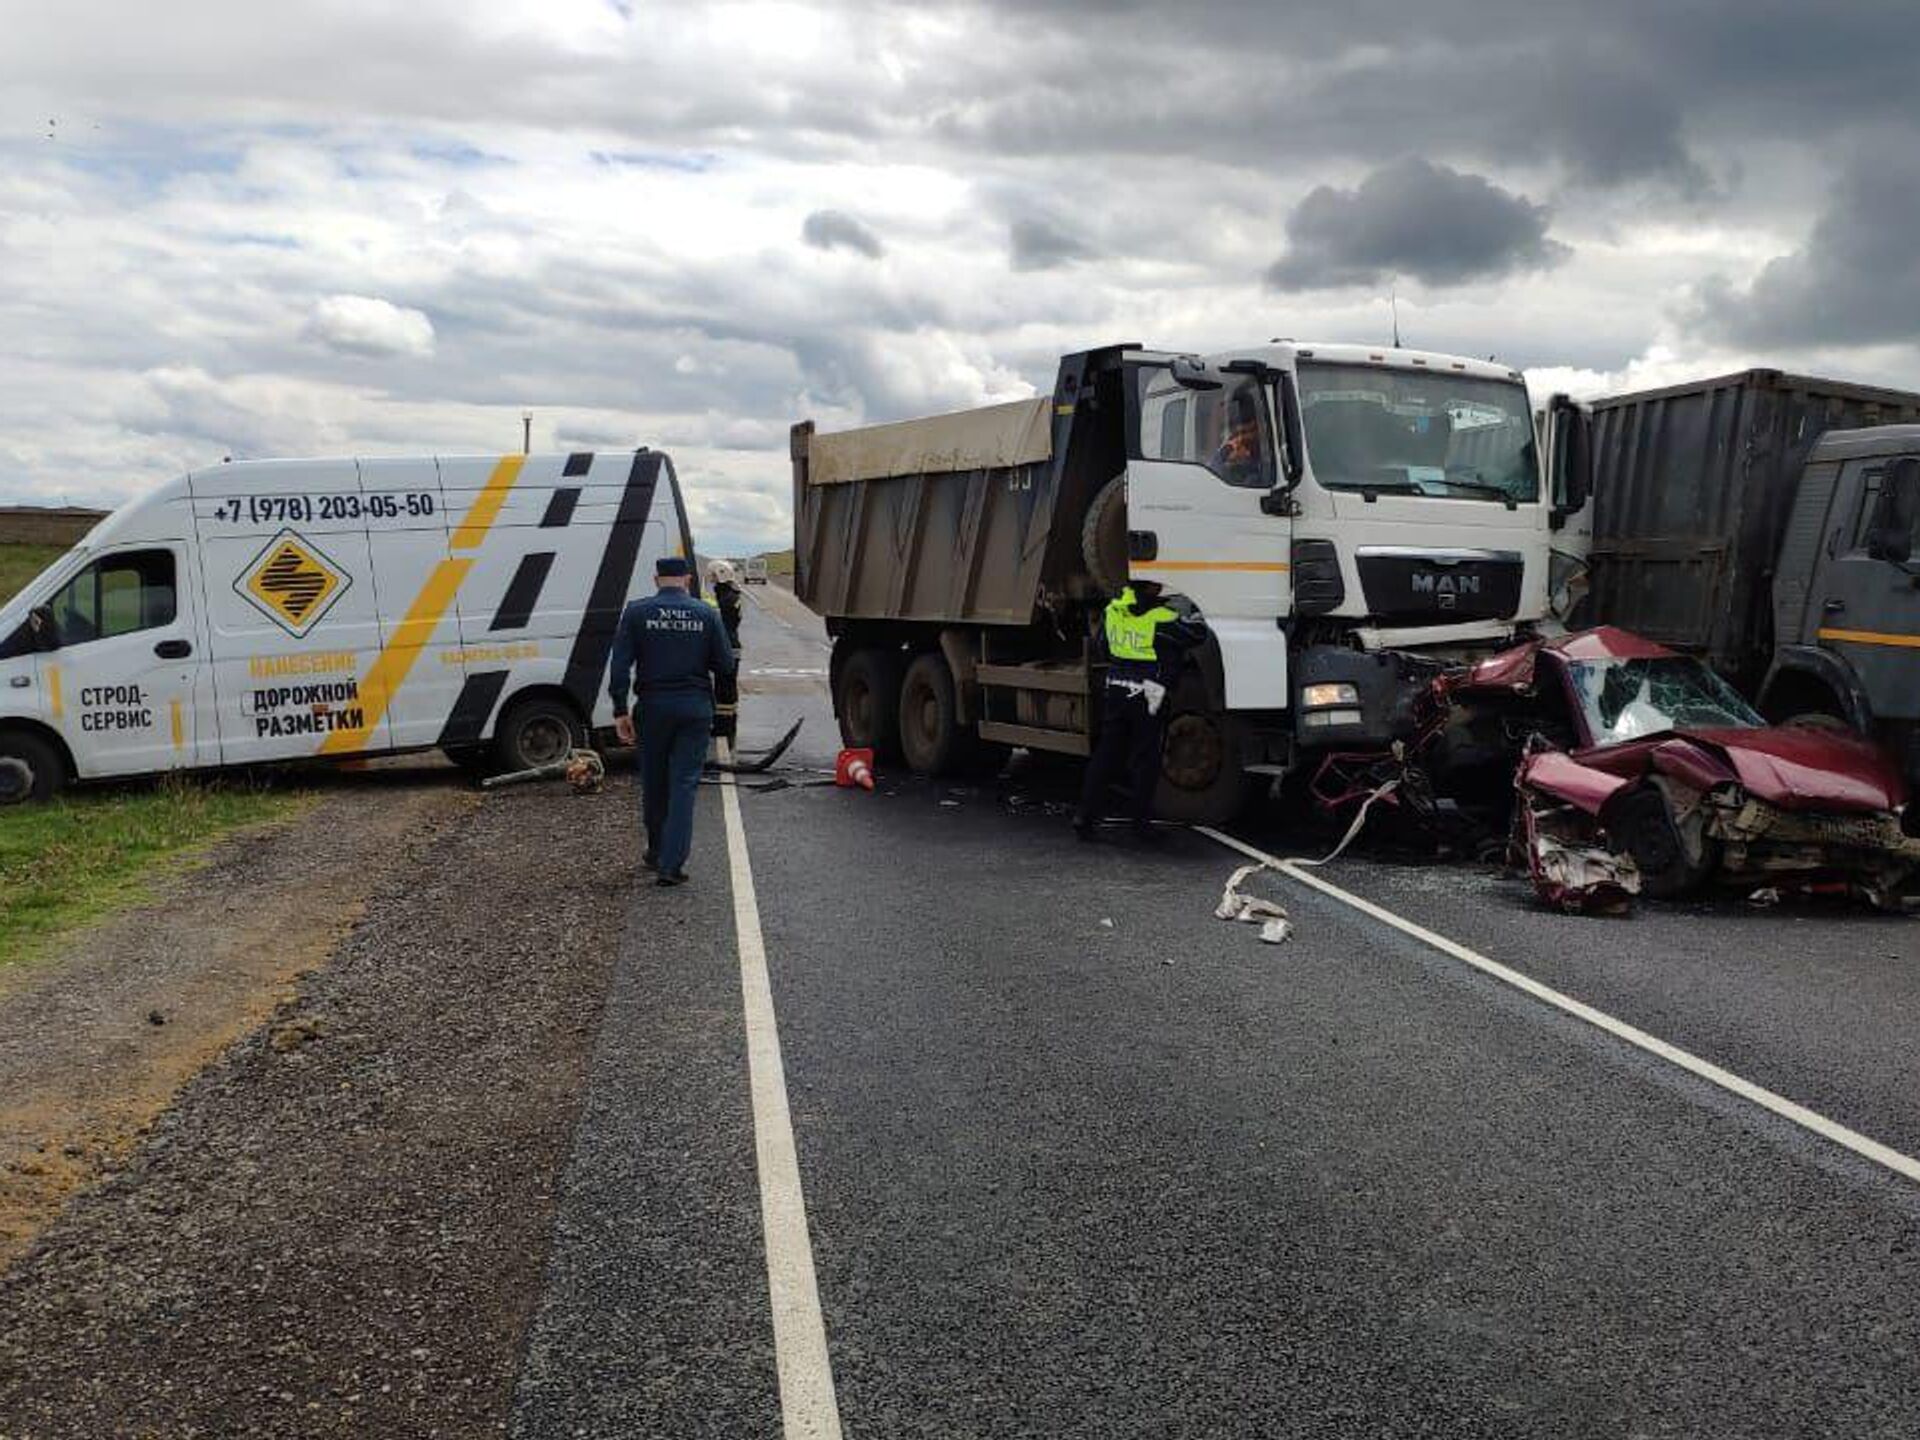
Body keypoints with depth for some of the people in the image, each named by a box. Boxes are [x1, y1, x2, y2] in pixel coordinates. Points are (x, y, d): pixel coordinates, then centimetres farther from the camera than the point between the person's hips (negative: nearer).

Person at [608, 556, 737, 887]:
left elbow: (620, 665, -7)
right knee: (684, 784, 1)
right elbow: (726, 666, -1)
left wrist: (620, 711, -3)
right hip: (696, 708, 0)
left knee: (654, 783, 15)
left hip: (653, 705, 1)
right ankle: (672, 864, -6)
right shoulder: (707, 615, -2)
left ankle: (657, 853, 31)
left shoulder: (637, 612, -2)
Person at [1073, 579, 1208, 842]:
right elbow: (1198, 633, -8)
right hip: (1147, 698, -5)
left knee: (1105, 755, 11)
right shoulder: (1161, 619, -16)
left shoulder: (1114, 610, 2)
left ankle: (1085, 815, 9)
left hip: (1114, 692, 5)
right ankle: (1141, 821, 13)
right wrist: (1187, 608, 6)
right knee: (1145, 761, 6)